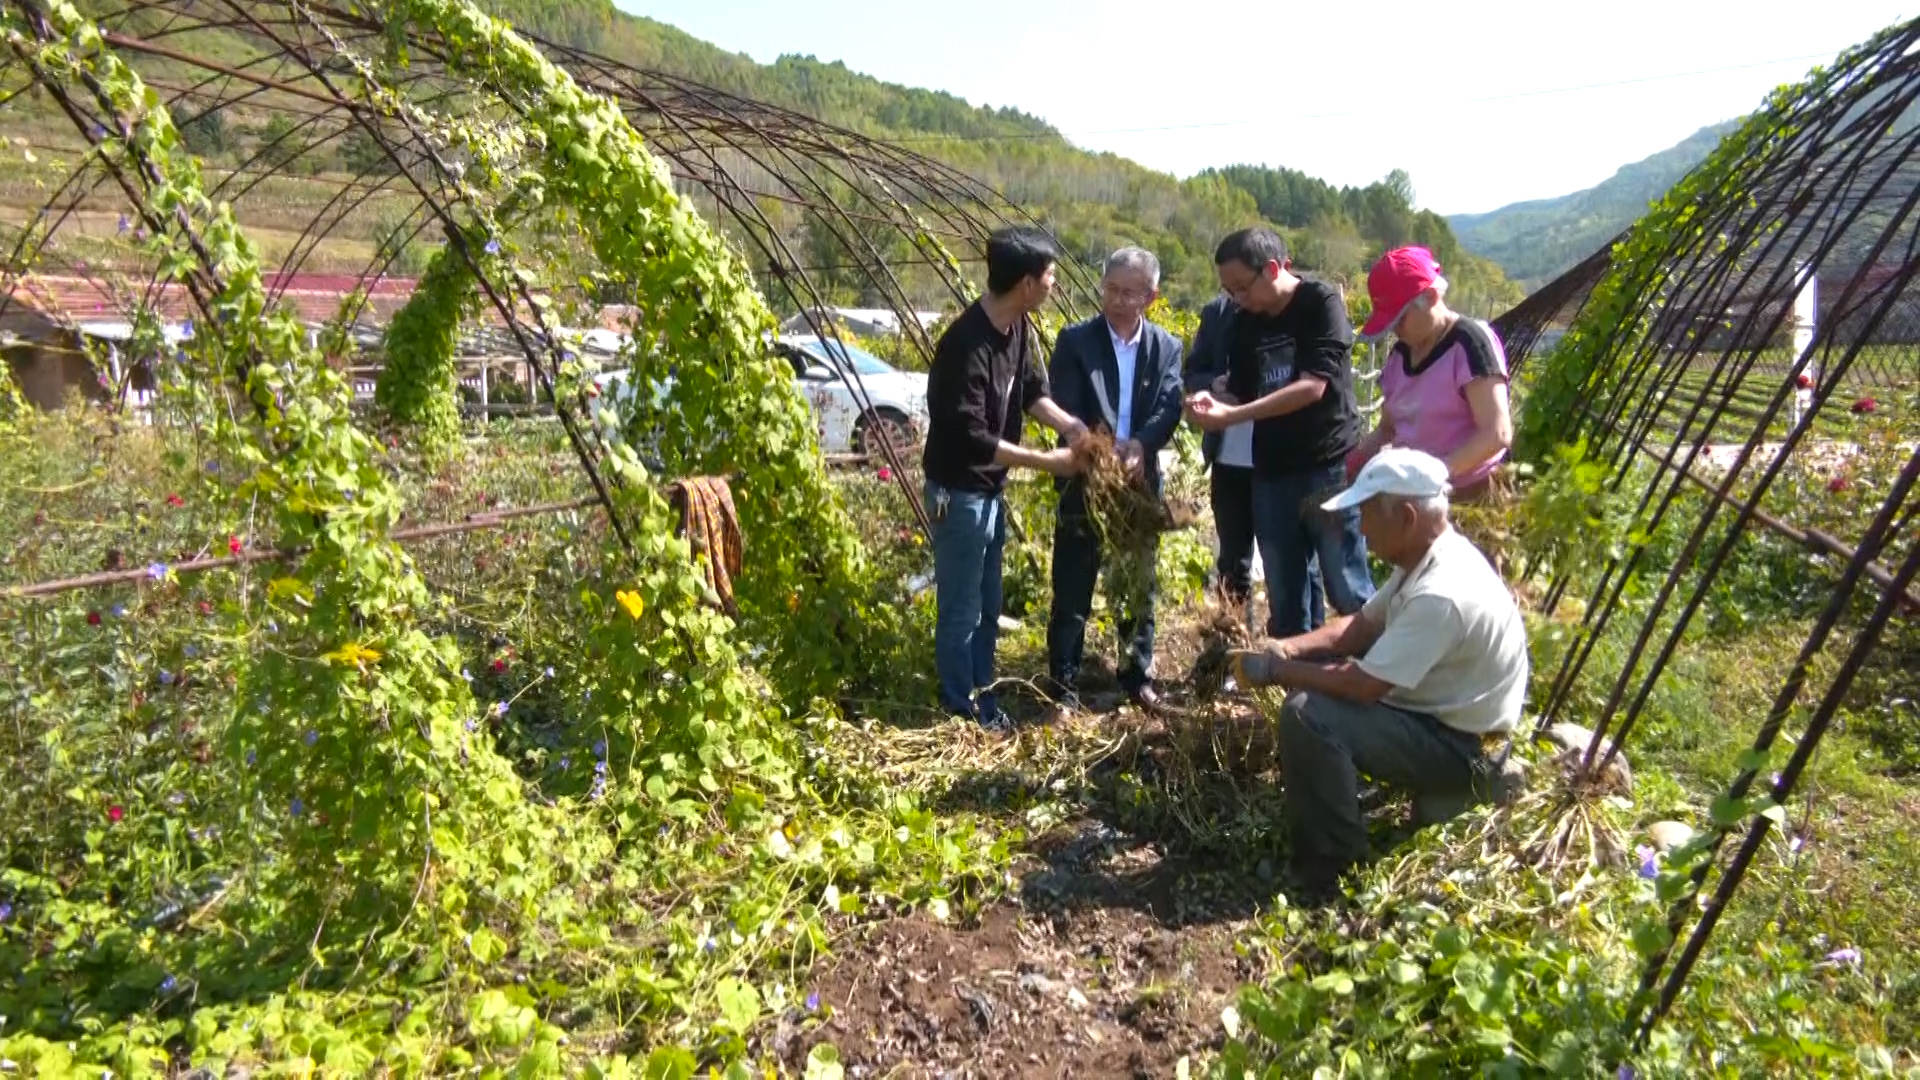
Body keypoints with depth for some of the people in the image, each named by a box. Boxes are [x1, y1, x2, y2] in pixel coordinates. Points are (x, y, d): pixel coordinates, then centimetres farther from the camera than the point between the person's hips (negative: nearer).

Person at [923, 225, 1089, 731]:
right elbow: (971, 438, -28)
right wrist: (1046, 461, -23)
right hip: (959, 491, -9)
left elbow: (1032, 389, 10)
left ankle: (982, 694, 34)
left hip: (991, 487, 9)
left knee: (988, 603, 19)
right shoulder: (967, 346, -28)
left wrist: (1070, 425, -9)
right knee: (961, 607, 5)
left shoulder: (1017, 327, -1)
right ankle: (961, 708, 21)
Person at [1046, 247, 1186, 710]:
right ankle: (1063, 686, 14)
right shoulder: (1075, 341, -2)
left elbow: (1169, 408, -8)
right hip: (1084, 481, -3)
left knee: (1140, 586, 14)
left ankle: (1137, 676, 30)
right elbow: (1064, 410, -12)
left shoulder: (1167, 347, 6)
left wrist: (1140, 446, -28)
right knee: (1072, 590, 3)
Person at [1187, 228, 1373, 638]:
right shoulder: (1245, 325, 10)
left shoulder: (1321, 303, -7)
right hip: (1271, 474, 5)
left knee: (1349, 595, -1)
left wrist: (1231, 416, -22)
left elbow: (1313, 386, -17)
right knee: (1285, 602, 10)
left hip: (1329, 467, -5)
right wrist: (1212, 402, -10)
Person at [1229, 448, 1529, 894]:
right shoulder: (1427, 559, 0)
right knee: (1313, 670, 13)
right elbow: (1361, 626, 9)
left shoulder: (1441, 594, -31)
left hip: (1461, 747, -10)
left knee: (1307, 715, -26)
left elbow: (1362, 684, -30)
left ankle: (1328, 871, -10)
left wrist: (1276, 670, -18)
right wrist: (1287, 648, -6)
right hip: (1436, 711, 10)